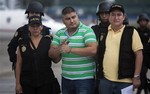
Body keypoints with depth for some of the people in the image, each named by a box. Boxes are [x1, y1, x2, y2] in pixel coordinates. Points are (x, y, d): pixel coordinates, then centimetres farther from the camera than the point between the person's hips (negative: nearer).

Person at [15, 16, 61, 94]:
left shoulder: (48, 41, 4)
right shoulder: (22, 43, 5)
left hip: (46, 82, 0)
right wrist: (18, 83, 1)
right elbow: (19, 64, 5)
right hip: (27, 83, 0)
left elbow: (55, 60, 5)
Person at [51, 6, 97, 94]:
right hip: (66, 78, 5)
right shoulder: (59, 33, 9)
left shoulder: (87, 31, -7)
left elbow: (93, 50, -21)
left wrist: (70, 49, -19)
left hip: (85, 78, -5)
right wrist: (60, 49, -16)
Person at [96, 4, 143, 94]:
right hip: (105, 79, 4)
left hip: (125, 81, -4)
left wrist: (136, 76, -8)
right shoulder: (103, 32, 10)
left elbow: (139, 54, -4)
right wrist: (98, 74, 13)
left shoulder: (131, 32, -2)